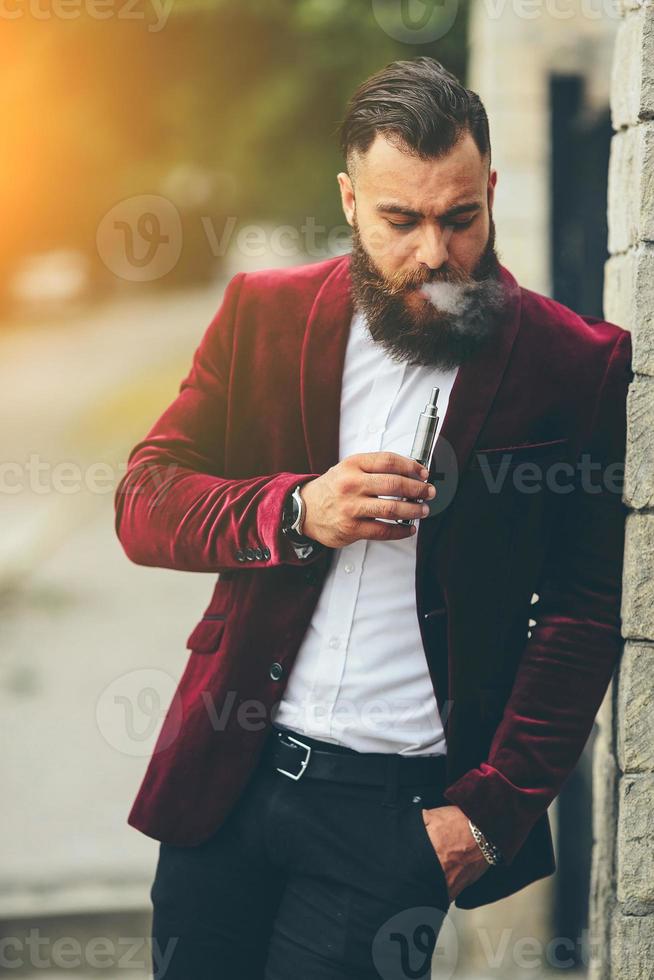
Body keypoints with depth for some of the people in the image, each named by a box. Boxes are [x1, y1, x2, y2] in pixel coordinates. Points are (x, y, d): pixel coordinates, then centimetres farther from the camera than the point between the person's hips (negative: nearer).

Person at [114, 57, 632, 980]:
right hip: (228, 770, 3)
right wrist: (297, 512, -17)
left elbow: (586, 611, -3)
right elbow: (144, 502, 3)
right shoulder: (264, 313, 5)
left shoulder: (575, 366, -4)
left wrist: (495, 807, -11)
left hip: (402, 799, -3)